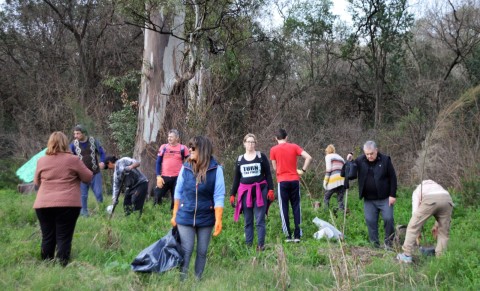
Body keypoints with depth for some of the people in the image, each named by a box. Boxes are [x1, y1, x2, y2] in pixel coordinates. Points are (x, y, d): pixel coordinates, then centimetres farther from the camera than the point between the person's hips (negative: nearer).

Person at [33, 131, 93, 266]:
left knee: (47, 237, 12)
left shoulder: (41, 161, 8)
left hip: (43, 205, 3)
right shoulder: (73, 159, -2)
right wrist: (75, 174, 24)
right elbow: (88, 177, 6)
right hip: (68, 204, -3)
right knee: (64, 237, 2)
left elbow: (36, 183, 20)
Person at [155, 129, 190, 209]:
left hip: (177, 178, -1)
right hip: (164, 177, 1)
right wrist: (158, 176, -3)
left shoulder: (183, 148, 0)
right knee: (157, 196, 1)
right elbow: (158, 163, 6)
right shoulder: (163, 147, 4)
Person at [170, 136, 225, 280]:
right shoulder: (185, 167, -5)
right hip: (185, 217, 1)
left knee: (202, 252, 11)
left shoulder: (216, 169, -11)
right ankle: (181, 279, 16)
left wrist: (218, 220, -14)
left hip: (206, 218, 0)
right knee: (186, 251, 3)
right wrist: (174, 214, 8)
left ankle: (198, 279, 26)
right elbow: (178, 192, 5)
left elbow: (219, 196, -11)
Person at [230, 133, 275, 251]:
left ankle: (261, 245, 2)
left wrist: (271, 189, -9)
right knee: (248, 221, 7)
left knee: (260, 220, -3)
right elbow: (236, 178, 13)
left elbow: (268, 174, 2)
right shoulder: (240, 159, 10)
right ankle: (248, 245, 13)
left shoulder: (261, 156, 2)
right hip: (245, 192, 3)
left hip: (260, 191, -3)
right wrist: (232, 194, 9)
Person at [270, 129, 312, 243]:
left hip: (282, 181, -2)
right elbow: (309, 157, -6)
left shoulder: (273, 150, -1)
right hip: (295, 180, 2)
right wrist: (303, 170, 1)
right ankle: (297, 235, 7)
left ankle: (288, 235, 5)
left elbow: (275, 167, 4)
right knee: (296, 207, 8)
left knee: (284, 209, 5)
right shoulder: (294, 146, 3)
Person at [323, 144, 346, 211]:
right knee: (340, 200, 6)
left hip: (334, 180, -5)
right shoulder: (340, 157, 28)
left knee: (326, 198, 5)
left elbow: (328, 169, -3)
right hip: (343, 180, 5)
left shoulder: (328, 156, 10)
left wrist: (325, 181, -3)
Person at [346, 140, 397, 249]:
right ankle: (375, 244, 15)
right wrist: (350, 161, -14)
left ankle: (389, 241, 14)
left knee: (388, 218, -6)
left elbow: (393, 178, -5)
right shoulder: (360, 160, 0)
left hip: (384, 198, -3)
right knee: (370, 221, 4)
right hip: (368, 199, 3)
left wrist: (393, 195, -9)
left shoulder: (385, 160, -8)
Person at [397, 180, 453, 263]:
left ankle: (407, 255, 8)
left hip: (430, 200, -4)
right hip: (447, 199, 4)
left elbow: (415, 211, 22)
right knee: (443, 232, 18)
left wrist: (418, 231, 28)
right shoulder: (438, 186, 45)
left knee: (413, 226, 7)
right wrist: (436, 226, 47)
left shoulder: (417, 190, 34)